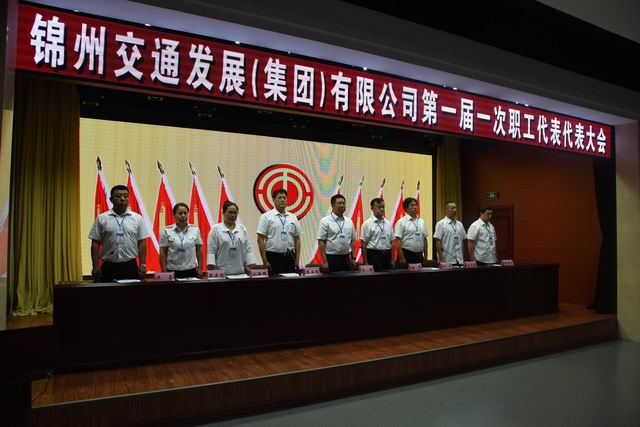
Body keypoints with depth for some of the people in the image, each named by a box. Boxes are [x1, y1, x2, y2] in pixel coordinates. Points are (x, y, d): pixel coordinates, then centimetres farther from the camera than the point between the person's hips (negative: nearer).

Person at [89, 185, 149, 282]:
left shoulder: (137, 218, 3)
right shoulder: (101, 219, 2)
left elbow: (141, 243, 3)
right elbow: (95, 243, 2)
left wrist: (142, 265, -2)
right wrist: (95, 267, -3)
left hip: (130, 266, 1)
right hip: (108, 267, 0)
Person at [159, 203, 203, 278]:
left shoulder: (195, 230, 3)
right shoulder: (166, 231, -2)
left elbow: (199, 250, 7)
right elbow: (163, 253, -1)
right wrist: (164, 272, -5)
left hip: (191, 271, 2)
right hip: (173, 272, -2)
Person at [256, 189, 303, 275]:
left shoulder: (293, 217, 9)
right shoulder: (266, 217, -4)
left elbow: (297, 239, 11)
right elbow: (260, 240, -6)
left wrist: (297, 259, 4)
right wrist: (265, 261, -11)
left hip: (289, 256, 4)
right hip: (273, 257, -4)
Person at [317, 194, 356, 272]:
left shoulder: (349, 221, 10)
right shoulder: (325, 221, -6)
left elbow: (352, 240, 13)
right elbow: (321, 242, -9)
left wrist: (353, 258, 6)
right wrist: (325, 262, -15)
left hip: (346, 258, 5)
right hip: (331, 258, -5)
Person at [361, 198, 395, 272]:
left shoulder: (388, 223, 9)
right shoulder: (367, 224, -4)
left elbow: (392, 242, 12)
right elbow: (364, 244, -5)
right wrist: (366, 262, -9)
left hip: (387, 255, 4)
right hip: (373, 255, -4)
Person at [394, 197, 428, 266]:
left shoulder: (421, 222, 11)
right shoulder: (401, 222, -6)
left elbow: (424, 239, 14)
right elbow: (398, 241, -11)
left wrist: (425, 255, 10)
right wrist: (401, 257, -16)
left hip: (419, 255, 6)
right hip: (406, 254, -5)